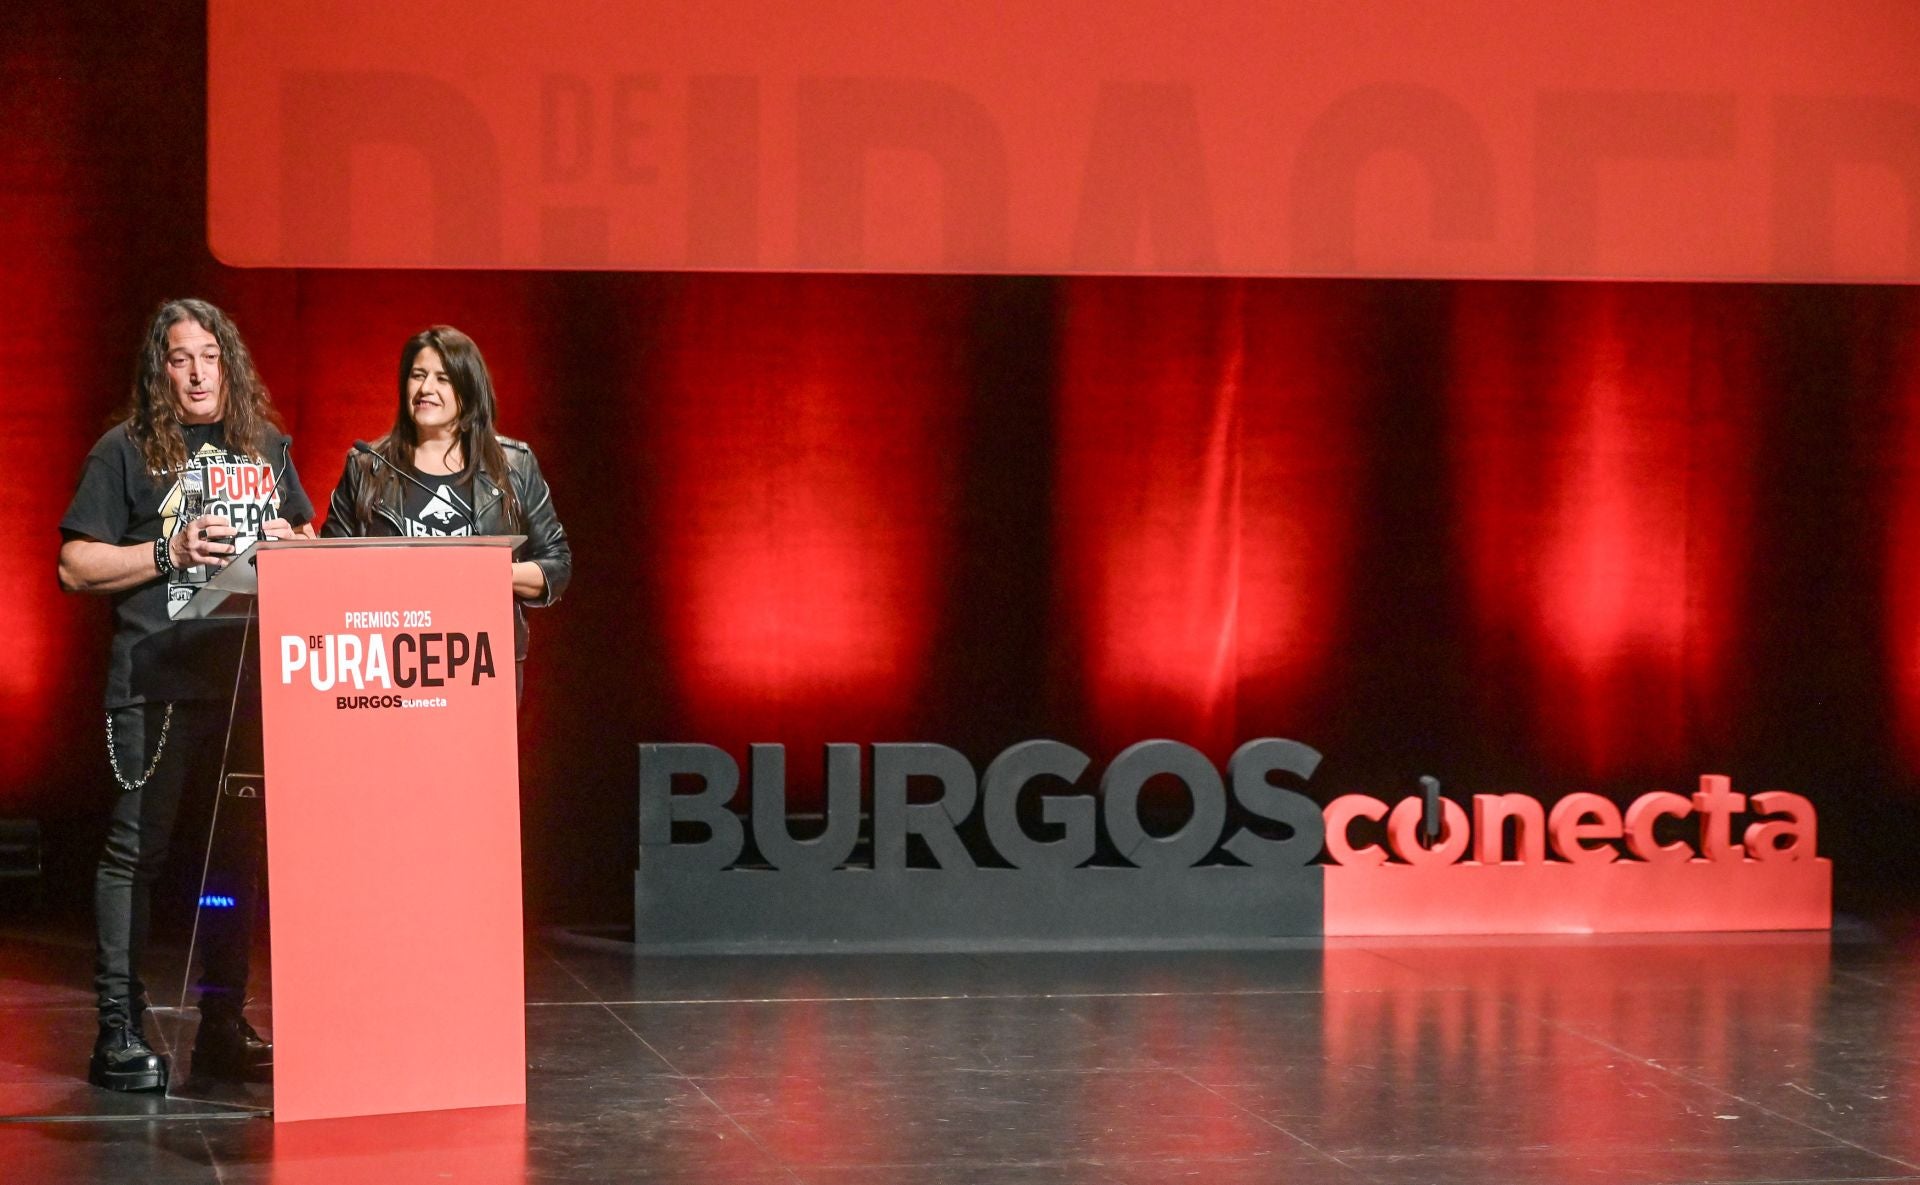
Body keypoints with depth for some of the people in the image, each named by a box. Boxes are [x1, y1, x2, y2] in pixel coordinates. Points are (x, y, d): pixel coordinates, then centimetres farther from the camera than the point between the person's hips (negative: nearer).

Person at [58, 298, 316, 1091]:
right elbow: (76, 567, -3)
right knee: (135, 850, -5)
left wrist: (289, 544, 3)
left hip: (252, 676, 5)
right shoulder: (125, 452, 0)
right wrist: (169, 554, -13)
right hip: (157, 679, -5)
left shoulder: (267, 447, 15)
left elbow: (307, 540, 26)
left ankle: (223, 1027, 16)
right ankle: (119, 1032, -1)